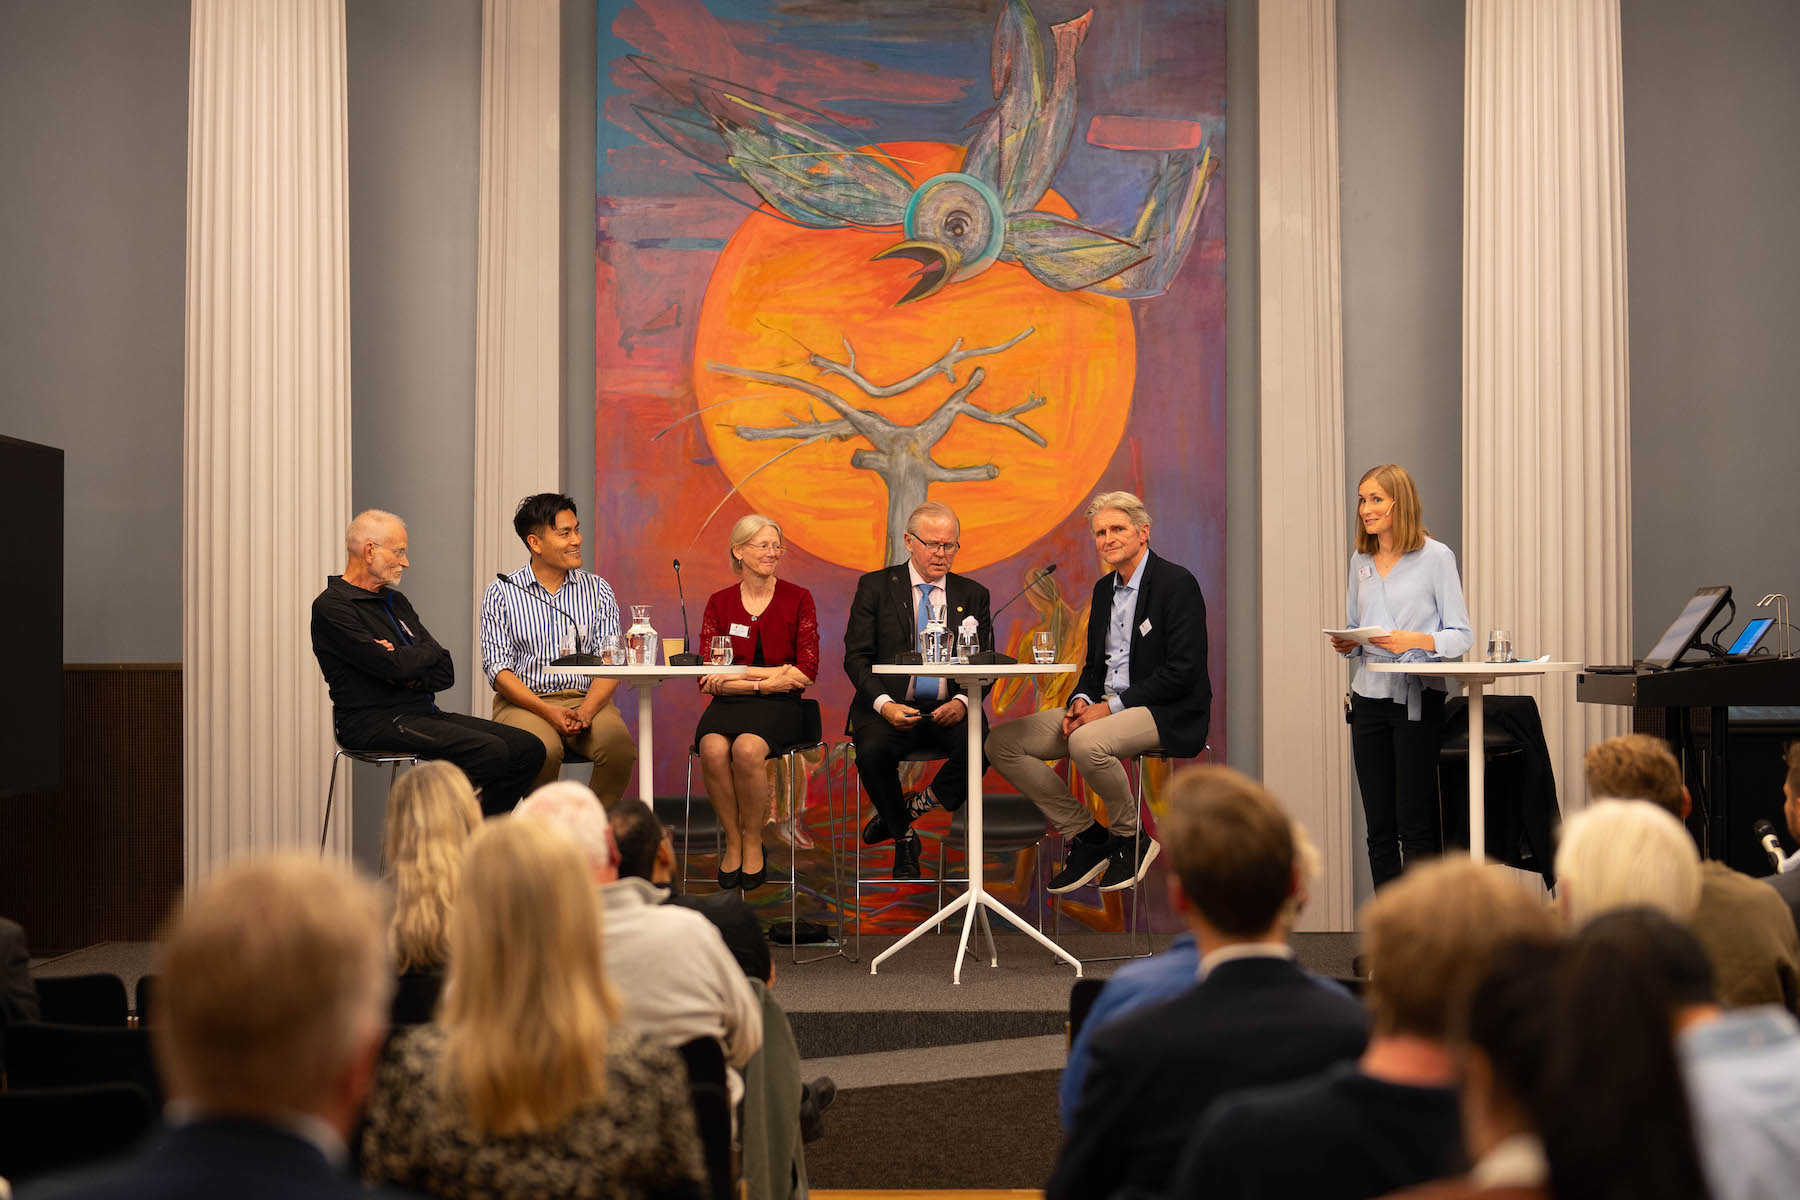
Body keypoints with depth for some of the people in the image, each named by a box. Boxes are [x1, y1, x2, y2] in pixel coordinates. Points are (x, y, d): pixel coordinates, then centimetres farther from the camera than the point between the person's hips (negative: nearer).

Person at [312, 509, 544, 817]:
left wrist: (412, 673, -9)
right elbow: (394, 666, -18)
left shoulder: (396, 601, 21)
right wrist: (428, 652, 3)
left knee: (528, 748, -8)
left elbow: (446, 673, 13)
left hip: (424, 713, 9)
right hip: (376, 722, -9)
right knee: (490, 750, -28)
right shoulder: (331, 607, -6)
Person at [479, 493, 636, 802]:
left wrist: (586, 711, -15)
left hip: (587, 699, 2)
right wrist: (548, 712, -16)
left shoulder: (597, 590, 11)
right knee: (543, 749, -35)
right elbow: (498, 667, -2)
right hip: (524, 701, -2)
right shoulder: (501, 593, 5)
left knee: (619, 745, -29)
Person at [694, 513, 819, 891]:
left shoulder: (798, 599, 5)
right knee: (713, 749, -31)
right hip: (729, 704, 2)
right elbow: (706, 678, 1)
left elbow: (806, 672, -4)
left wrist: (741, 675, -10)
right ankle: (733, 841, -12)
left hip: (779, 705, -2)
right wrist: (772, 674, -11)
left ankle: (753, 842, -11)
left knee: (747, 748, -33)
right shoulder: (719, 602, 9)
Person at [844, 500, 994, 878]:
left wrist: (962, 702, -14)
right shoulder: (876, 586, 5)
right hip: (890, 708, -1)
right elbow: (856, 657, -1)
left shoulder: (973, 595, 12)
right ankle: (903, 839, -5)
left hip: (950, 711, 1)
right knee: (873, 751, -33)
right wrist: (884, 704, -19)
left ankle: (916, 805, -3)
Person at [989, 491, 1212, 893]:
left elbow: (1182, 671, -18)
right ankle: (1086, 837, 0)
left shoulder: (1177, 583, -10)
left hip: (1168, 716, -8)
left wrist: (1112, 707, -19)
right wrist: (1082, 701, -4)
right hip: (1104, 707, 8)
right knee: (1001, 743, -6)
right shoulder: (1104, 588, 15)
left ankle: (1129, 839, -10)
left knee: (1087, 743, -38)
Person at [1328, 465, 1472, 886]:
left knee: (1415, 827, -6)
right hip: (1369, 697, 5)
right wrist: (1346, 644, -1)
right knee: (1379, 829, 7)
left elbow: (1461, 636, -4)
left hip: (1417, 698, -5)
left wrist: (1416, 640, -21)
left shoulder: (1436, 557, -3)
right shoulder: (1360, 562, 13)